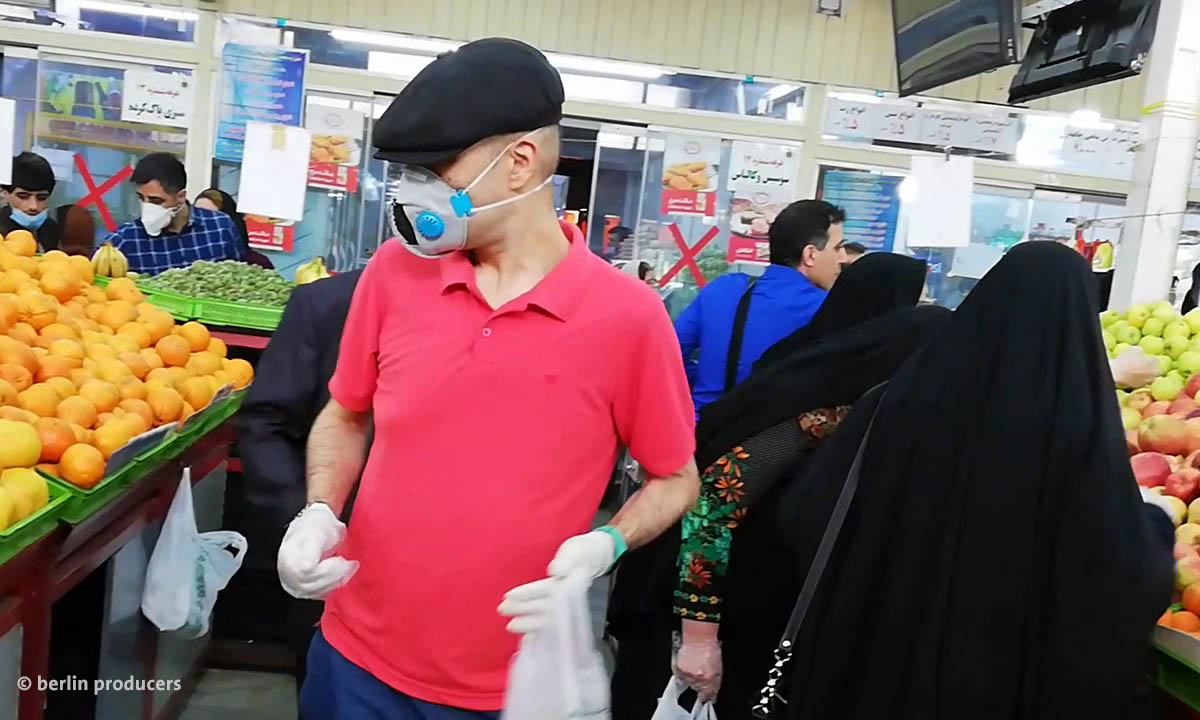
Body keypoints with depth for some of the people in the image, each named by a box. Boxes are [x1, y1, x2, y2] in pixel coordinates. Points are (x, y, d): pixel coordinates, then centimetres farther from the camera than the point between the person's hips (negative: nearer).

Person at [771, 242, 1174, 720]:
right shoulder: (1082, 422, -20)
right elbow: (1134, 578, -12)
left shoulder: (909, 392, -13)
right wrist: (1157, 521, 9)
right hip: (1007, 672, -1)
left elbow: (807, 513, -8)